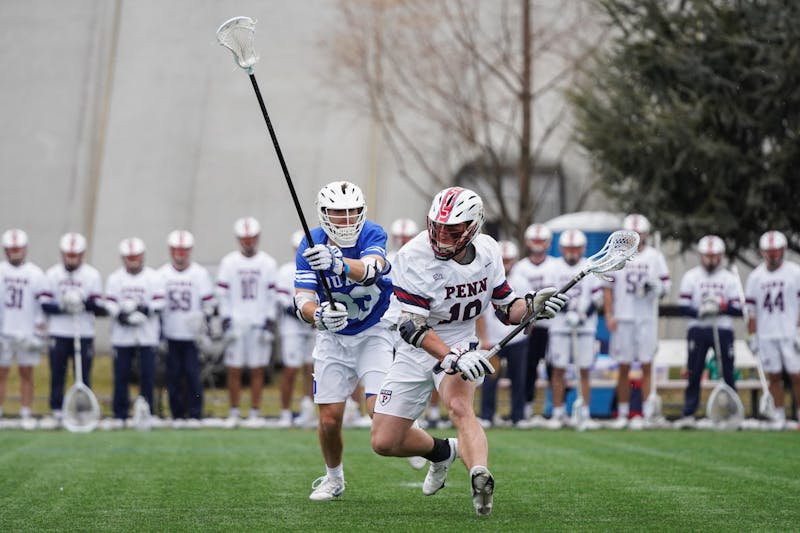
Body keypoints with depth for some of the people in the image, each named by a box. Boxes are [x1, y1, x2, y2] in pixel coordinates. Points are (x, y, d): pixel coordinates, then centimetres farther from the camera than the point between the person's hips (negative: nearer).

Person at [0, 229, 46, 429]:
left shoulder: (36, 274, 3)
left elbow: (42, 305, 4)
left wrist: (39, 333, -2)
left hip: (27, 334, 0)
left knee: (27, 374, 2)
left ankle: (26, 414, 5)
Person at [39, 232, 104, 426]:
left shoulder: (92, 275, 2)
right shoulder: (52, 274, 4)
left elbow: (99, 308, -2)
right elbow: (44, 304, 0)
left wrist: (85, 301, -21)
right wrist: (62, 307, -18)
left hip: (84, 333, -1)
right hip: (58, 332, 1)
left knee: (84, 375, 0)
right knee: (57, 375, 2)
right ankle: (57, 413, 8)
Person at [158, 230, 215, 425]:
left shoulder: (200, 273, 2)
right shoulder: (162, 274, 7)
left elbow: (208, 304, 3)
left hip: (193, 335, -2)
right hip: (171, 334, 2)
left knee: (193, 374, -6)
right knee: (174, 376, 2)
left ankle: (195, 414, 0)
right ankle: (177, 415, 10)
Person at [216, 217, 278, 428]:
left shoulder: (268, 263, 5)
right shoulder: (229, 262, 4)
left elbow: (272, 297, 5)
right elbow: (223, 295, 3)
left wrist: (269, 323, -2)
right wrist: (226, 322, -5)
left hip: (259, 324, 0)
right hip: (236, 323, 0)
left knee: (258, 370, 2)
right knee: (234, 370, 0)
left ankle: (255, 413, 7)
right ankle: (233, 413, 8)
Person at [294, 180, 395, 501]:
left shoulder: (372, 235, -20)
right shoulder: (311, 247, -14)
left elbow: (371, 271, -42)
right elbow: (303, 300, -21)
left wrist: (338, 263, -63)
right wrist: (319, 315, -45)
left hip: (374, 331, -2)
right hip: (333, 336, 3)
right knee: (330, 418, 1)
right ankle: (334, 477, 28)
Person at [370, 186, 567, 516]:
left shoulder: (487, 252, -7)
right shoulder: (415, 257, -23)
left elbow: (506, 308, 5)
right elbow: (411, 325, -30)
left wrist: (532, 306, -17)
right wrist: (452, 357, -43)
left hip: (461, 346, 0)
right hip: (415, 352, 0)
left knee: (459, 406, -32)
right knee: (384, 442, 0)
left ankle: (480, 478, -53)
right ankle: (441, 452, 29)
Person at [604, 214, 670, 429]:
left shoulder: (655, 256, 6)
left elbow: (665, 285, 8)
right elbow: (609, 289, 7)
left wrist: (654, 288, -14)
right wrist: (609, 316, 0)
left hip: (647, 318, -1)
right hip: (623, 319, 1)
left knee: (646, 366, -2)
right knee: (624, 367, 4)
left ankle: (646, 412, 1)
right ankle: (622, 413, 10)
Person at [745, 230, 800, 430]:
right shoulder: (756, 276, 7)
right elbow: (751, 309, 11)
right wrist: (752, 335, 8)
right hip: (766, 336, 3)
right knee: (774, 376, 6)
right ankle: (779, 415, 13)